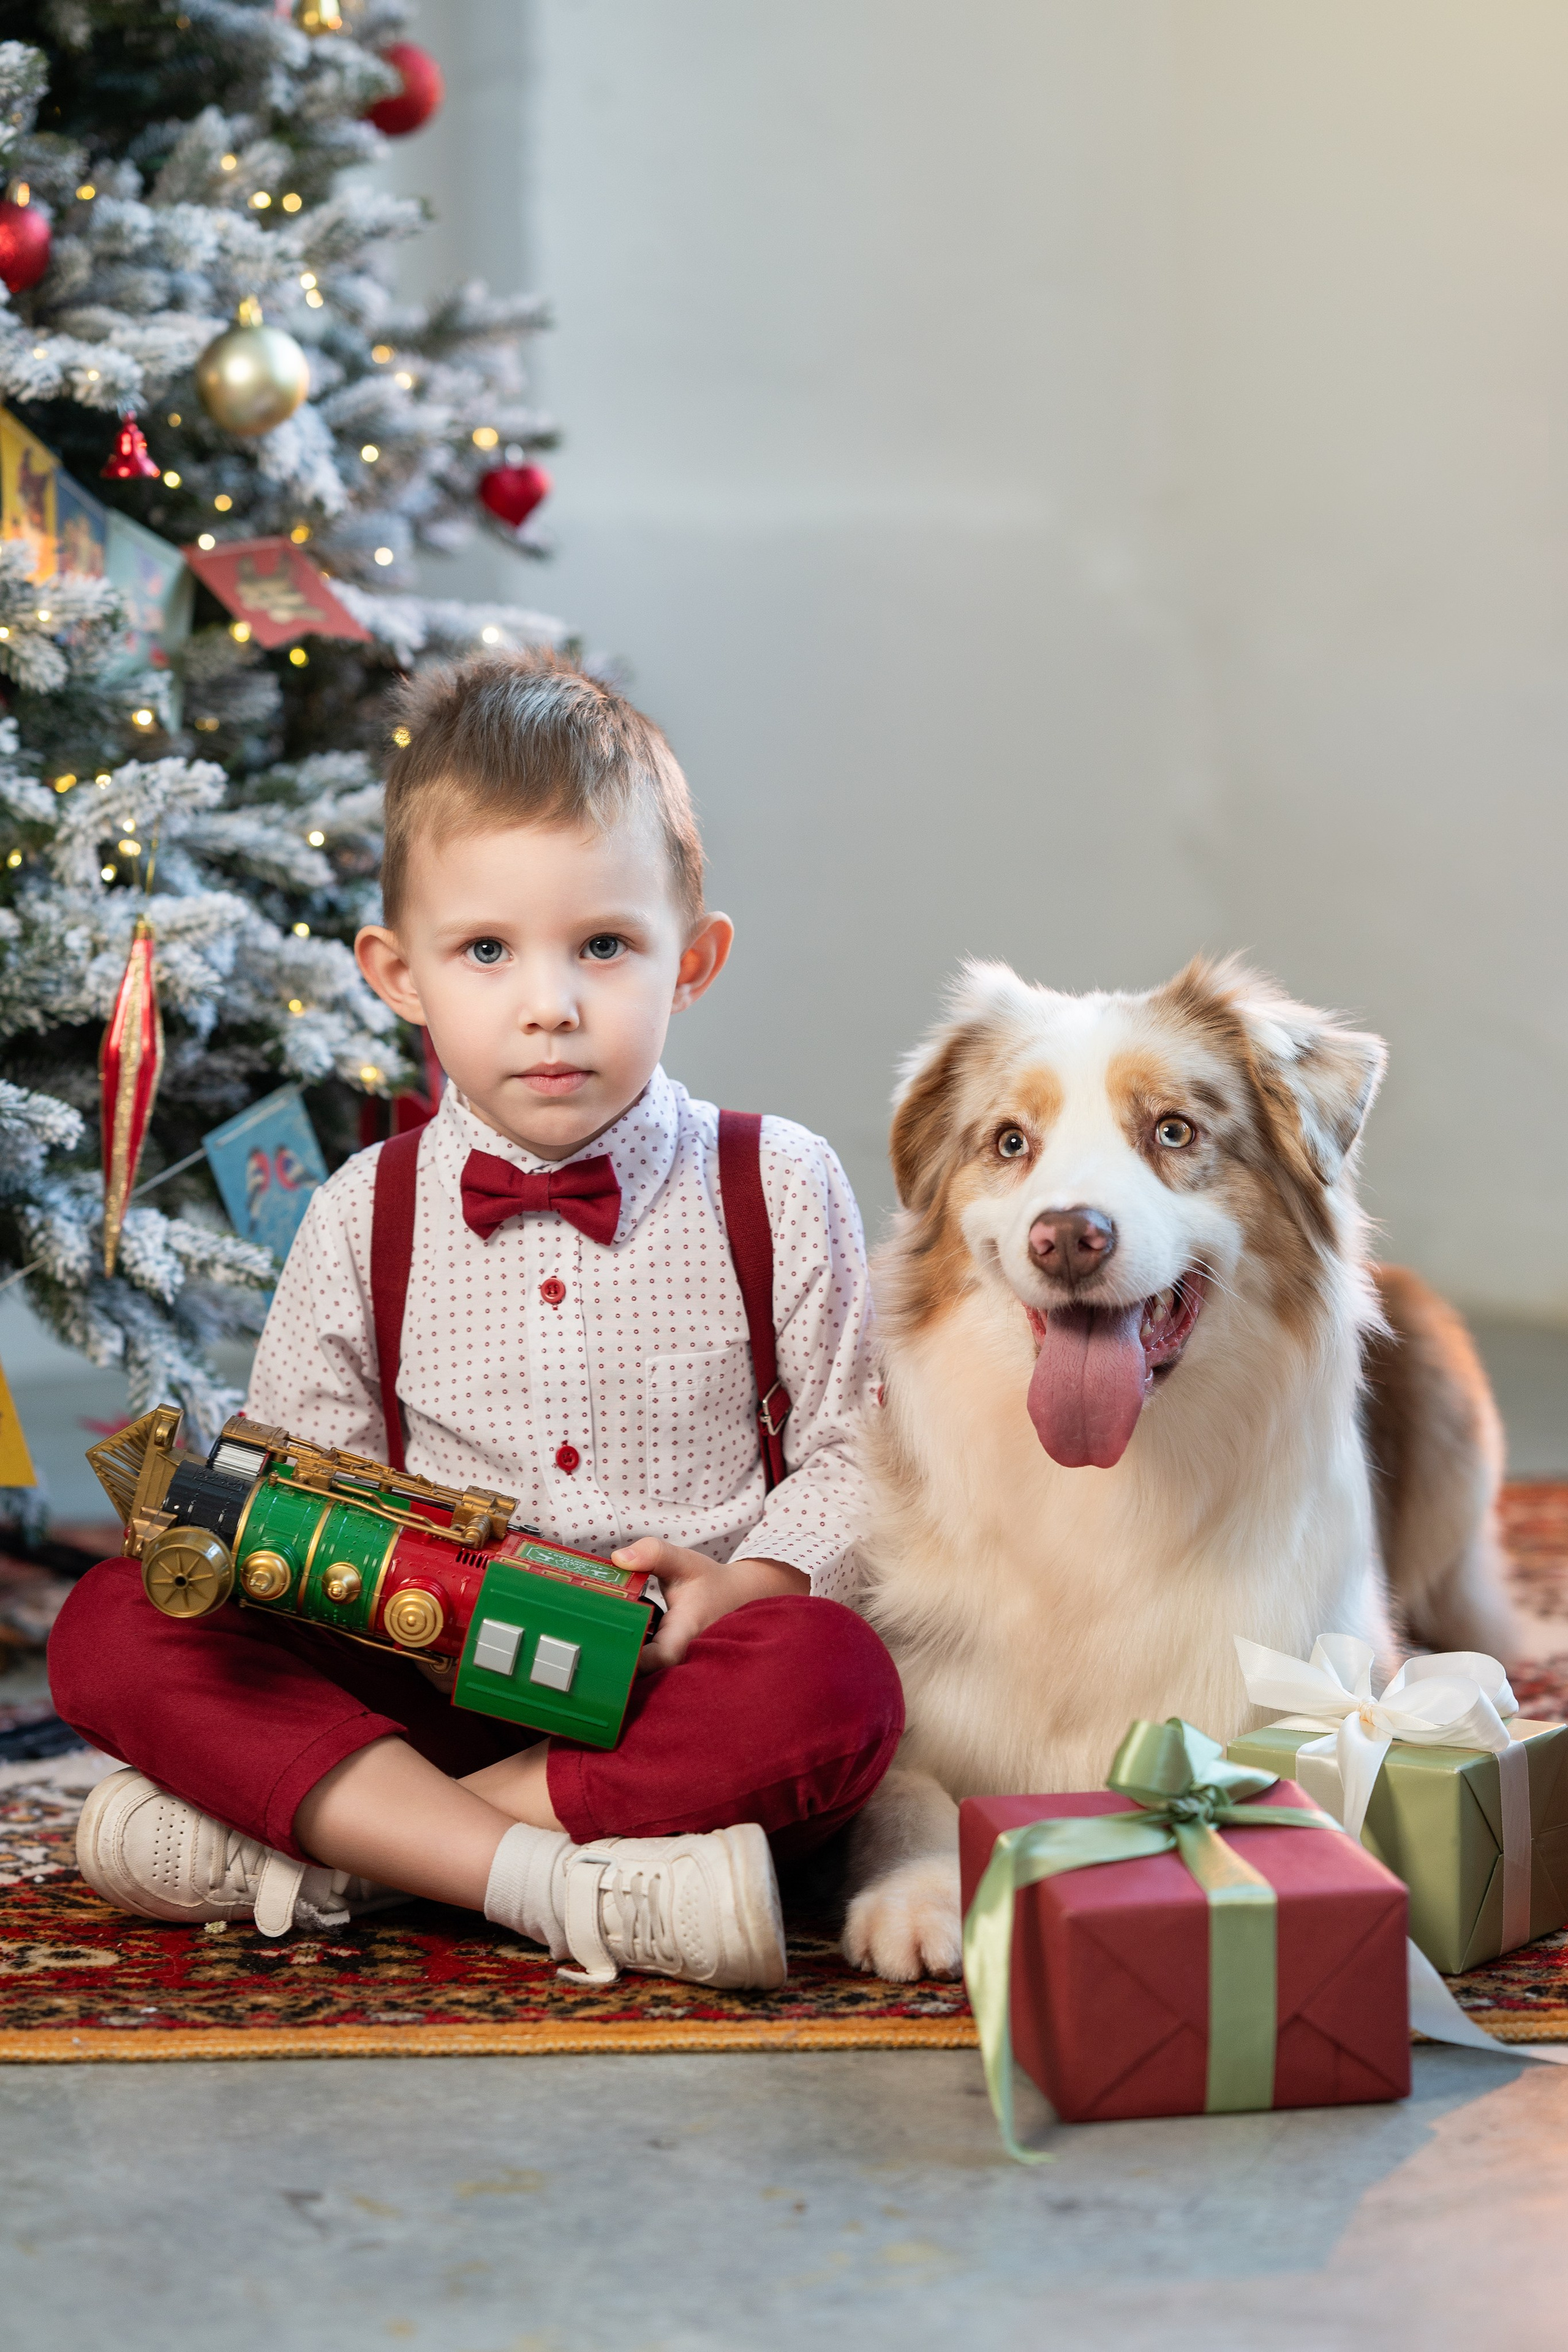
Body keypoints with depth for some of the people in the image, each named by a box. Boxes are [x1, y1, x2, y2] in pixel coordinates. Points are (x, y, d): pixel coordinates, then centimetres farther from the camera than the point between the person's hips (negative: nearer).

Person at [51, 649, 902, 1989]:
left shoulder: (777, 1190, 1)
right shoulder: (367, 1219, 5)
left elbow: (859, 1449, 5)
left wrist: (747, 1583, -15)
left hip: (678, 1682, -1)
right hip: (423, 1678, 2)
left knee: (835, 1685, -35)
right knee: (109, 1627, -19)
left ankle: (308, 1852, -27)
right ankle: (557, 1883, -31)